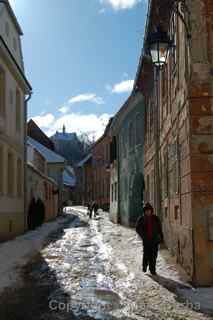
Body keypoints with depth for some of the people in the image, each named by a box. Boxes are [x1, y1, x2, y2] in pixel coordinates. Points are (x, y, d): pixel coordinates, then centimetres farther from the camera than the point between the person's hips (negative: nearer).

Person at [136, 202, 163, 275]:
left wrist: (161, 237, 9)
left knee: (154, 256, 2)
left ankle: (152, 270, 13)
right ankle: (144, 265, 20)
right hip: (146, 240, -2)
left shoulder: (155, 218, 6)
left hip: (155, 240, 2)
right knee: (146, 254, -6)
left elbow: (159, 228, 13)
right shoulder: (141, 219, 1)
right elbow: (138, 228, 6)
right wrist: (143, 236, -3)